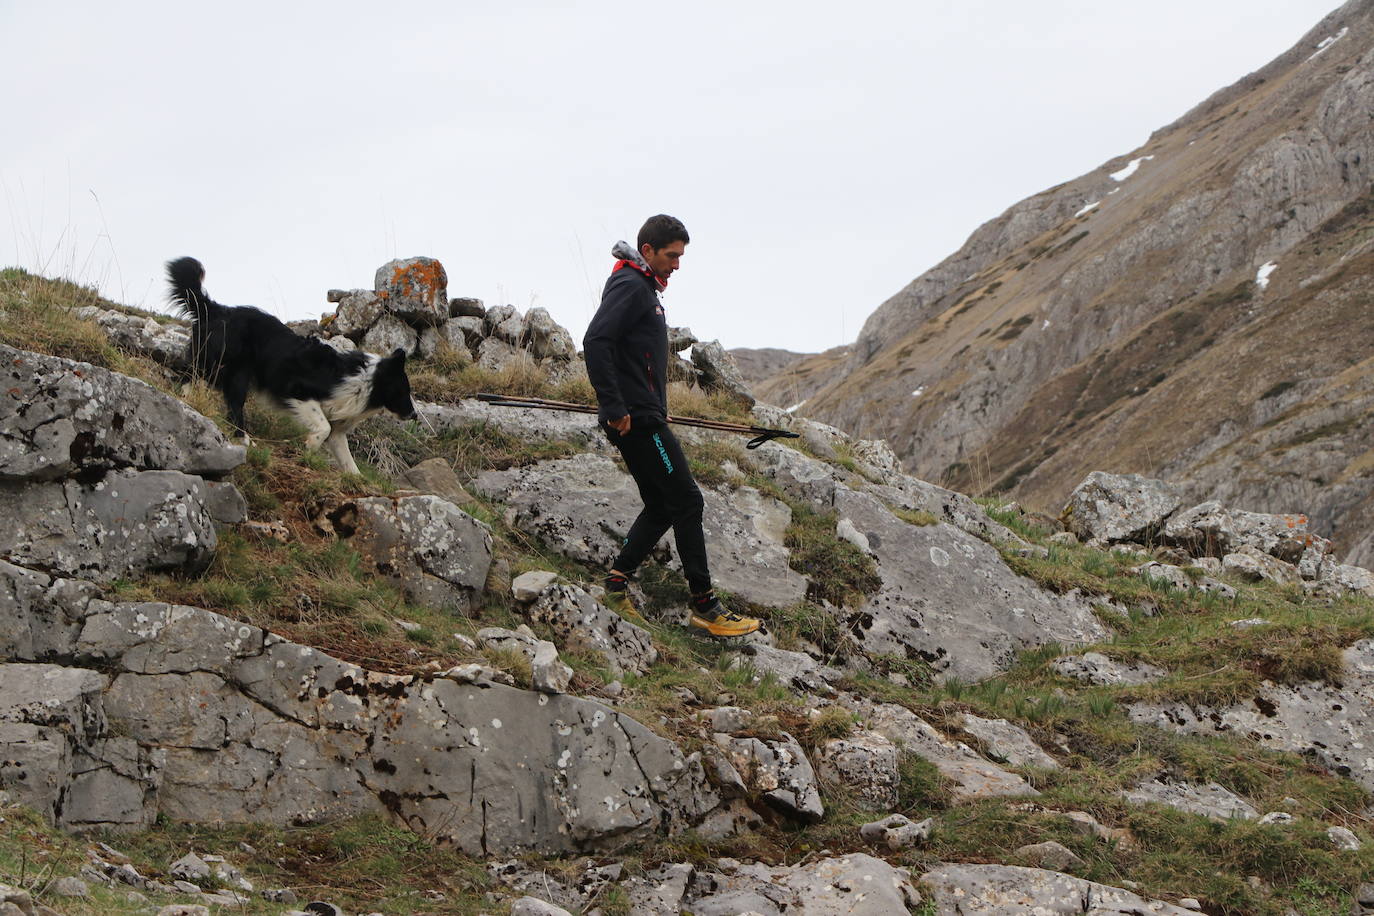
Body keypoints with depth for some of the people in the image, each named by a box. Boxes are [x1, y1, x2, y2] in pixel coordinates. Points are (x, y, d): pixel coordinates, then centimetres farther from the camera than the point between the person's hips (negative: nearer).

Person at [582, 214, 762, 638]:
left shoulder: (643, 288, 20)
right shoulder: (629, 285, -12)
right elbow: (596, 341, -24)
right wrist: (615, 409, -24)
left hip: (643, 417, 10)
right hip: (638, 419, -10)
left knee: (661, 505, 12)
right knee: (686, 501, -7)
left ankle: (617, 581, 8)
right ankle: (705, 607, -5)